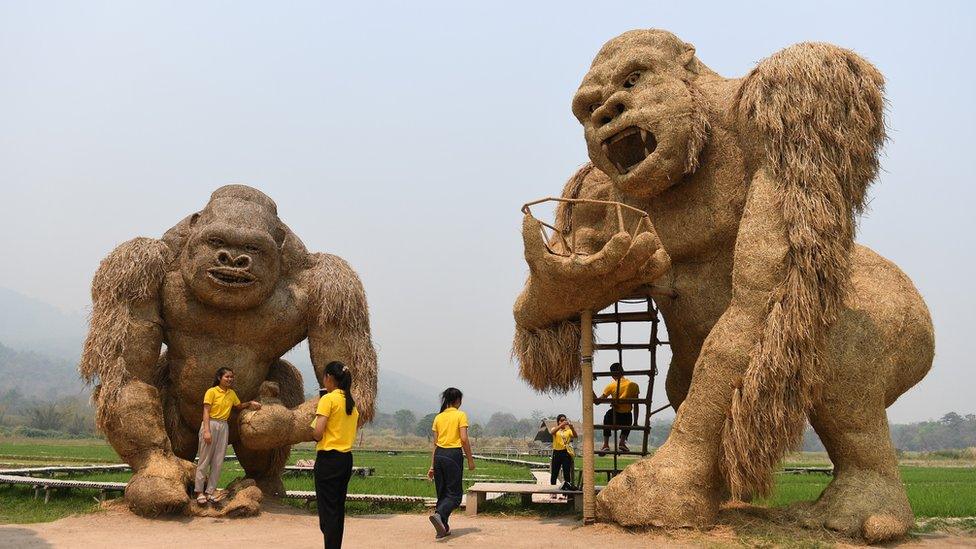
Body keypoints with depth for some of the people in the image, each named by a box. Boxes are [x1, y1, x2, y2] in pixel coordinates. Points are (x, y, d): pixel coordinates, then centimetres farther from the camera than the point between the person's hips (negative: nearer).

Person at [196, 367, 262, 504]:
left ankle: (210, 492, 9)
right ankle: (199, 492, 3)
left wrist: (250, 403, 10)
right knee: (204, 460, -2)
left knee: (218, 462, 3)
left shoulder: (232, 393, 12)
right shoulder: (211, 392, -6)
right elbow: (206, 412, -12)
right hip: (210, 424, -6)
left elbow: (239, 406, 29)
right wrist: (207, 431, -21)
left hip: (223, 427, 6)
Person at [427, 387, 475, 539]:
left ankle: (444, 527, 13)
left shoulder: (438, 417, 11)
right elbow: (464, 439, -11)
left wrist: (432, 466, 12)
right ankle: (438, 514, -27)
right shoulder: (461, 415, -3)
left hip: (439, 455, 6)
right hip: (453, 455, -5)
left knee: (442, 492, 14)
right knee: (454, 494, -2)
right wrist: (470, 460, -4)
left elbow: (435, 443, 11)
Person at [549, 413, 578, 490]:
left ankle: (567, 486, 0)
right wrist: (561, 425, -30)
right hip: (557, 453, -1)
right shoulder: (555, 429, 7)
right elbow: (552, 432, -18)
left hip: (566, 453, 1)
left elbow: (575, 436, -9)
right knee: (554, 473, 4)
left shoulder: (568, 430, 10)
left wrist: (572, 427, -26)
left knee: (567, 472, -2)